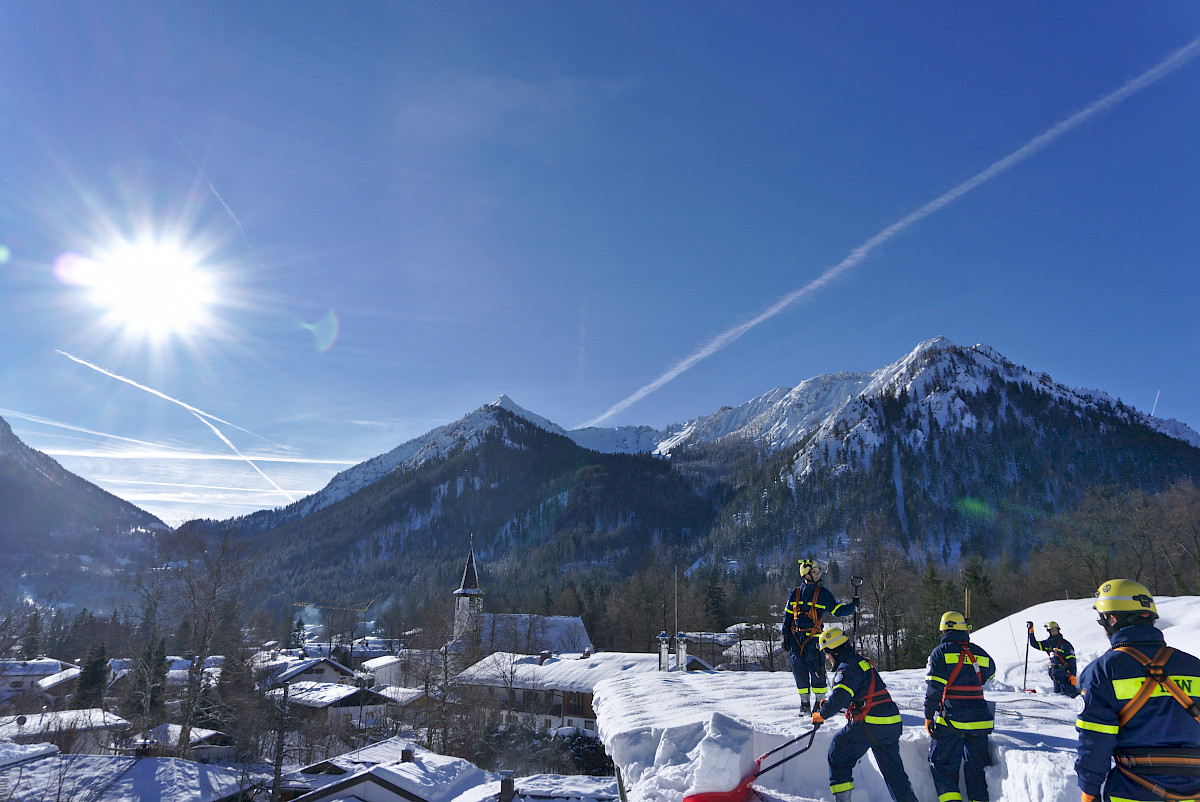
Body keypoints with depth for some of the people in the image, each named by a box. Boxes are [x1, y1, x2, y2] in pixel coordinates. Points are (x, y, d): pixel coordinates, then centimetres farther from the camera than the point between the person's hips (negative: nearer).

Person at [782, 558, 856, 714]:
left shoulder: (823, 593, 3)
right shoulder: (795, 594, 9)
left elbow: (836, 609, 2)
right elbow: (787, 615, 14)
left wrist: (852, 606, -12)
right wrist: (785, 635, 10)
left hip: (813, 637, -2)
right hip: (795, 637, 2)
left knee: (816, 667, -10)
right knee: (798, 668, 0)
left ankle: (820, 700, 5)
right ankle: (804, 702, 13)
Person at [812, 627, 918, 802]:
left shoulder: (848, 667, -13)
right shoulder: (862, 662, 18)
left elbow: (840, 696, -25)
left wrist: (821, 715, -12)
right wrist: (827, 703, 27)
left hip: (869, 725, -9)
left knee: (838, 754, 8)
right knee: (893, 768, 16)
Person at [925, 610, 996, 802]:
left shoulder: (940, 652, -6)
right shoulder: (980, 653, 7)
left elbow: (934, 687, -11)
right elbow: (990, 673, 27)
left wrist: (929, 715, -5)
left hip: (950, 721, -4)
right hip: (978, 721, 4)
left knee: (942, 764, 4)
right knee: (977, 766, 16)